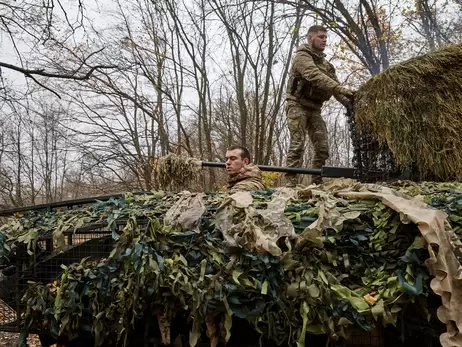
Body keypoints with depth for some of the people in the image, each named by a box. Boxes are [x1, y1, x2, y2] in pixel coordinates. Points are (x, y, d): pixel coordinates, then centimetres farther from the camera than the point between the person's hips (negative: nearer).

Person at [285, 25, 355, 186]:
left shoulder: (325, 63, 18)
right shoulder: (302, 56, -8)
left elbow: (333, 84, 8)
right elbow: (315, 77, -26)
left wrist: (348, 102, -10)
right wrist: (341, 89, -36)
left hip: (314, 108, 8)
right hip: (298, 105, -7)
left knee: (322, 147, 1)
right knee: (297, 144, -16)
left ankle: (317, 182, 9)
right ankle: (291, 182, -15)